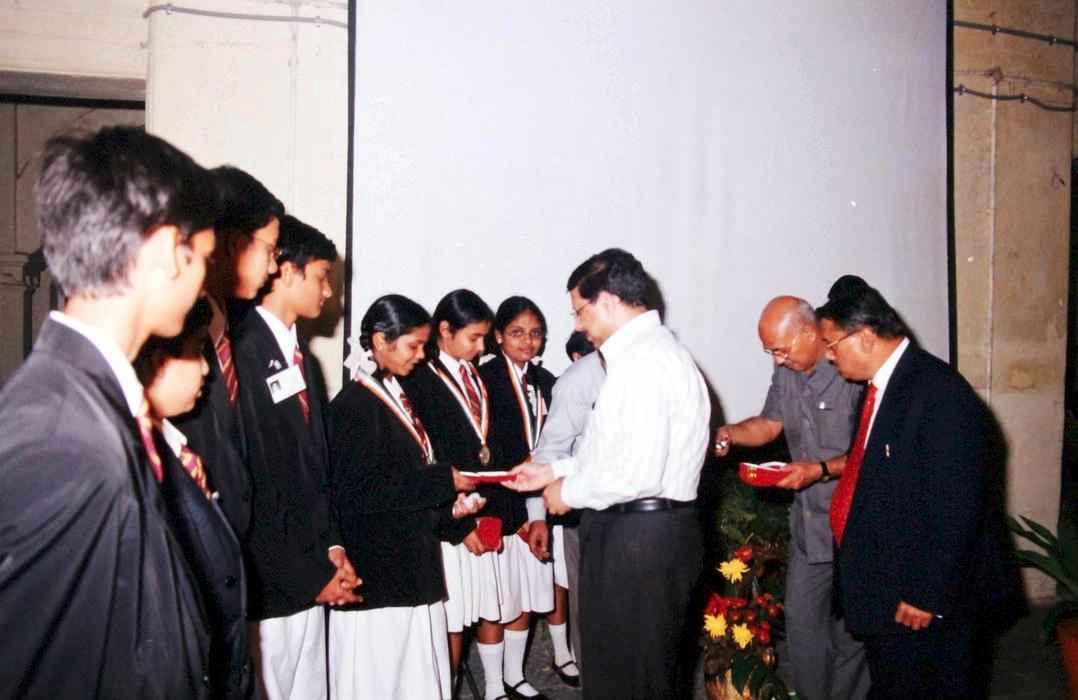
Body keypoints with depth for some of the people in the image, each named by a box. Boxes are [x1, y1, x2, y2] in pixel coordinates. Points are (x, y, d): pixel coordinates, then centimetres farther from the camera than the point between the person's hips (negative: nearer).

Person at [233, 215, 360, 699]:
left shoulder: (299, 356, 11)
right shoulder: (244, 353, -17)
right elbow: (247, 487, -18)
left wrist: (330, 546, 6)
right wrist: (308, 577, -12)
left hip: (308, 572, 8)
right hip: (270, 584, -8)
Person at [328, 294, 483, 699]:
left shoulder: (396, 396, 11)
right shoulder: (354, 405, -14)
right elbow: (362, 494, -20)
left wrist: (448, 505, 1)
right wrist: (444, 482, -16)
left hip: (411, 564, 8)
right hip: (377, 572, -8)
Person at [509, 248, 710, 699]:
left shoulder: (643, 361, -20)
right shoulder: (651, 351, 12)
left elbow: (639, 471, -26)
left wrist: (570, 491, -10)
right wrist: (554, 471, 16)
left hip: (639, 538, -10)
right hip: (639, 532, 10)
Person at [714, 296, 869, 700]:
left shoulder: (853, 373, -19)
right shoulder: (786, 373, 5)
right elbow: (770, 424, 15)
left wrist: (821, 470, -24)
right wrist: (731, 433, -3)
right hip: (808, 523, 7)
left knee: (851, 630, 8)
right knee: (801, 621, 15)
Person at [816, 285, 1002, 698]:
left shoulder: (941, 393, -21)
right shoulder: (879, 385, 7)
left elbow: (956, 508, -23)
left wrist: (929, 594, -20)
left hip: (922, 592, -8)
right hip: (881, 586, 9)